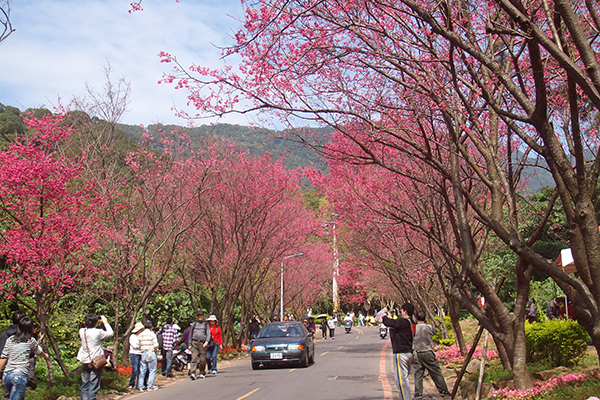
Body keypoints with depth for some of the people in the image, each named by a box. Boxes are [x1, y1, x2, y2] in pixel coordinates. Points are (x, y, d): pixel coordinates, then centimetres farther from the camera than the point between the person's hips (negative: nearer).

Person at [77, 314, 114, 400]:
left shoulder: (81, 331, -2)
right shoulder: (98, 332, -16)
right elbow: (110, 333, -2)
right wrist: (105, 322, 6)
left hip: (84, 362, 5)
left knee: (84, 386, 14)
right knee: (93, 386, 0)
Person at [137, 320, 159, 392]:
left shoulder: (140, 335, 6)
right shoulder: (152, 334, -8)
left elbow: (139, 345, 3)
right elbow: (156, 345, -10)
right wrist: (155, 349, 9)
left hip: (143, 354, 5)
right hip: (151, 353, -5)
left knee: (142, 371, 10)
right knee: (152, 371, 3)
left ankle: (140, 386, 12)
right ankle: (150, 386, 2)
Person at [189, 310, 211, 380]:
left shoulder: (206, 324, 14)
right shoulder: (194, 324, 17)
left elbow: (208, 334, 5)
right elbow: (190, 334, 21)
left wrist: (206, 342, -12)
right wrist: (190, 344, 14)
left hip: (202, 343, 0)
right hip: (194, 343, 0)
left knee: (203, 359, 1)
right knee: (194, 358, -13)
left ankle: (202, 373, 15)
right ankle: (192, 373, -21)